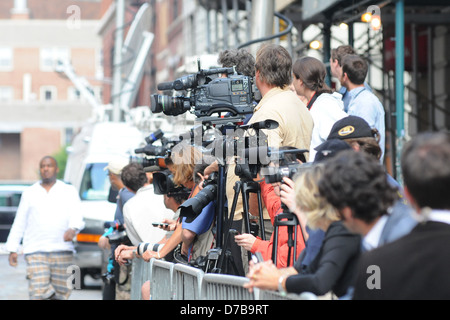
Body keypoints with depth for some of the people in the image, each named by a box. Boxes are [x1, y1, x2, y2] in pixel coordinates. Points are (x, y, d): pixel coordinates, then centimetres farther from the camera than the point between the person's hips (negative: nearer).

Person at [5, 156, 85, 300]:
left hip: (62, 250, 0)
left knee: (61, 294, 1)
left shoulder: (69, 191, 12)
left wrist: (73, 229, -25)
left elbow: (77, 217, -3)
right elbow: (19, 223, 18)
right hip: (35, 252, 0)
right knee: (38, 294, -14)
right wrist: (12, 248, 11)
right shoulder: (29, 193, 16)